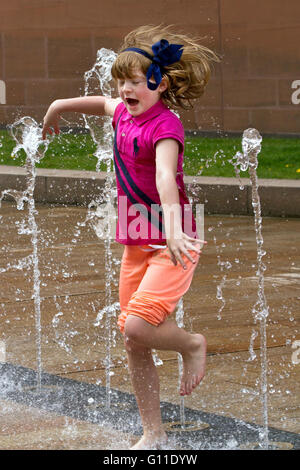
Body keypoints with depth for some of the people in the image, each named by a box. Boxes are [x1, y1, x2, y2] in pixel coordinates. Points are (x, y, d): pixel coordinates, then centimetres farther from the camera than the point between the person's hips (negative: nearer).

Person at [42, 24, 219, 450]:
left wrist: (172, 229, -49)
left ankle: (192, 345, 7)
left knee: (137, 326, -26)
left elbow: (166, 177, -35)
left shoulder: (164, 124, -17)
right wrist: (61, 105, 42)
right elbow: (104, 103, 33)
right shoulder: (124, 112, 7)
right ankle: (153, 435, 20)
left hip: (173, 245, -8)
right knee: (134, 345, 8)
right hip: (136, 245, 8)